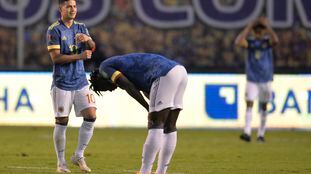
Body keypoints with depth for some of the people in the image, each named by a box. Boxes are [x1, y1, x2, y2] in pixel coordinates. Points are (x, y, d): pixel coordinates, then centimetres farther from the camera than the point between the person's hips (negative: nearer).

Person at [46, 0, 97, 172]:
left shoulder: (81, 28, 11)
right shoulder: (54, 30, -6)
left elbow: (92, 48, 0)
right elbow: (56, 57, -13)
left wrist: (88, 39, -22)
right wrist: (80, 56, -18)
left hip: (81, 82, 5)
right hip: (62, 84, -5)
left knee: (91, 116, -5)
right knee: (61, 122, -1)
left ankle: (79, 155, 9)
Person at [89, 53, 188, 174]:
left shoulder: (105, 67, 9)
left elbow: (128, 86, -7)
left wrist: (148, 108, -6)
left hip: (165, 75, -9)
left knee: (155, 126, -9)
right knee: (169, 128, 10)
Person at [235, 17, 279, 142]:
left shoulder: (267, 41, -1)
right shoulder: (250, 42, -1)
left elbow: (276, 40, -24)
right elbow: (238, 42, -22)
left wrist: (267, 25, -22)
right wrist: (249, 26, -18)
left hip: (266, 80, 1)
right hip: (252, 80, -1)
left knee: (263, 107, 8)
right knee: (249, 104, -11)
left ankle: (261, 134, 17)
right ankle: (247, 133, -18)